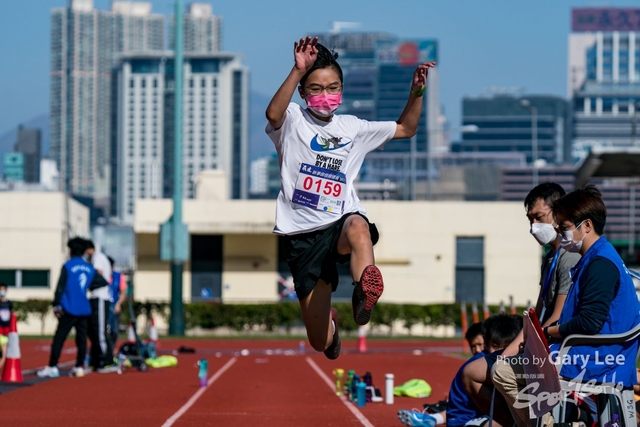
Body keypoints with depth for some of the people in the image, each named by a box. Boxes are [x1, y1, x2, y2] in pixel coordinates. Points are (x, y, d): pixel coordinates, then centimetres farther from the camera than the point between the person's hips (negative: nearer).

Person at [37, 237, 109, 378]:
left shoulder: (68, 266, -5)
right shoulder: (90, 268, 10)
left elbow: (60, 287, -8)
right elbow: (103, 283, 13)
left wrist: (56, 306, -4)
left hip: (69, 310, -5)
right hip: (84, 310, 5)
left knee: (59, 338, -3)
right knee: (81, 338, 8)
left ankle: (52, 367, -6)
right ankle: (79, 367, 5)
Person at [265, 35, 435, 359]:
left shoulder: (352, 128, 14)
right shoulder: (293, 121, 2)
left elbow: (405, 129, 25)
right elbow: (273, 114, -23)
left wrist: (416, 92, 8)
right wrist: (298, 71, -34)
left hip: (341, 223, 1)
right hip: (303, 235, -1)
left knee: (357, 226, -41)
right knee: (320, 342, 5)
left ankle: (366, 290, -65)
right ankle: (329, 324, 43)